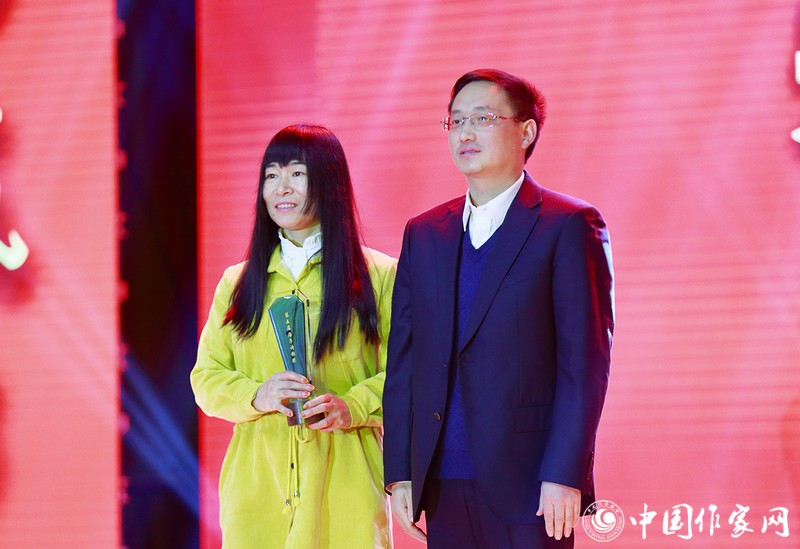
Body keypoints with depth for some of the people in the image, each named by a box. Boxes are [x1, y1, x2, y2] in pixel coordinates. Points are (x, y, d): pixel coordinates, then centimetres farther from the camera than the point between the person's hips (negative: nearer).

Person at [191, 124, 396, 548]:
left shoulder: (378, 277, 6)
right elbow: (206, 377, 11)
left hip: (343, 478, -2)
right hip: (258, 478, 2)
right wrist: (257, 396, -9)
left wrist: (351, 407, -15)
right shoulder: (237, 283, 15)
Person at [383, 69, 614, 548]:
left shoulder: (570, 226, -2)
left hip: (527, 484, -5)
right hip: (442, 485, 5)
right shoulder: (424, 234, 14)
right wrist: (400, 473, 5)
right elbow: (402, 360, 13)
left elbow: (586, 361, -7)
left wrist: (564, 476, -14)